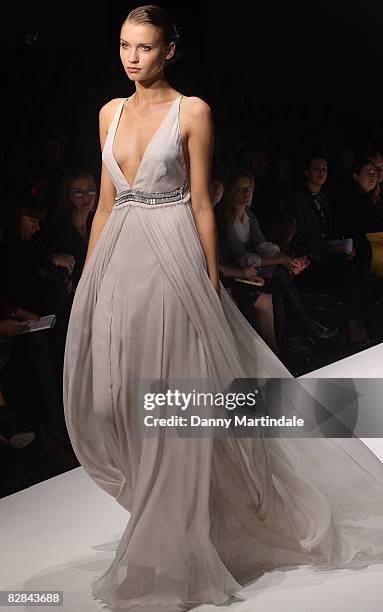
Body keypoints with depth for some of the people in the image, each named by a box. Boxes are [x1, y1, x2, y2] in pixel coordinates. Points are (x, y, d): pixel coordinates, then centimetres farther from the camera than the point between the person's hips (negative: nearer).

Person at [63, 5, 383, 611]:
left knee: (175, 405, -3)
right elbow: (106, 203, 16)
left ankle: (170, 558, 8)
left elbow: (202, 205, -4)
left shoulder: (192, 112, -2)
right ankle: (159, 523, 31)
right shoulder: (110, 113, 13)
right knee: (121, 405, 8)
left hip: (171, 265, -5)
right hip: (118, 265, 6)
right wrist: (88, 278, 13)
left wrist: (210, 282, -7)